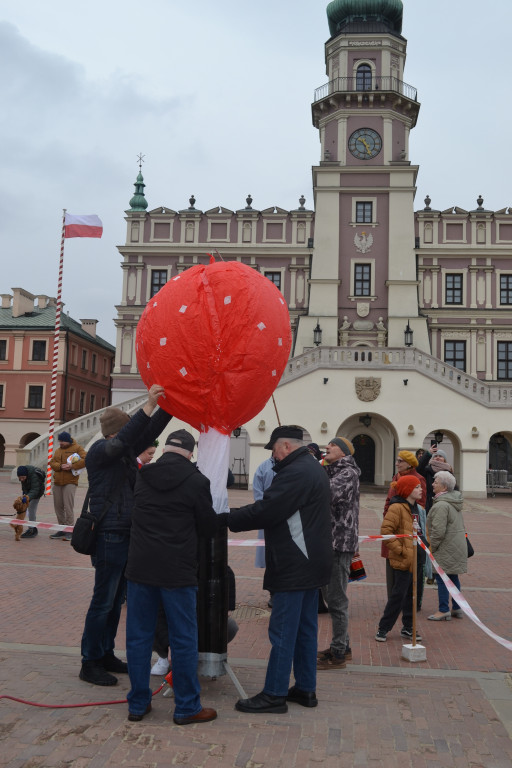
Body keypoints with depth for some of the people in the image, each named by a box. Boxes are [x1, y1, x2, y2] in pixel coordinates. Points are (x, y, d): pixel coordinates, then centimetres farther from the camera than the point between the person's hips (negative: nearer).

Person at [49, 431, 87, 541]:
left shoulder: (77, 448, -1)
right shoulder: (58, 450, 19)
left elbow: (85, 460, -12)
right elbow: (52, 462, 10)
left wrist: (72, 466, -18)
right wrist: (60, 466, -10)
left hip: (70, 482, -7)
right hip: (57, 482, 7)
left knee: (68, 507, -10)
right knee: (58, 507, 9)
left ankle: (69, 530, -4)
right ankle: (62, 529, 20)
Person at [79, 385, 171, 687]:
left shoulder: (126, 451, 9)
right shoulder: (99, 451, -13)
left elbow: (148, 433, 10)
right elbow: (123, 440, -31)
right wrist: (149, 406, -36)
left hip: (127, 537, 8)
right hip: (110, 536, -8)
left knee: (116, 601, 15)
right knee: (103, 601, 0)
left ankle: (106, 655, 27)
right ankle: (90, 662, 12)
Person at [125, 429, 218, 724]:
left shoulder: (143, 476, 3)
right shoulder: (196, 481, -10)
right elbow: (209, 527, -2)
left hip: (140, 567, 4)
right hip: (178, 570, -4)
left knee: (139, 636, 13)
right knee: (184, 639, 6)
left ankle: (138, 703, 22)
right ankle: (187, 708, 15)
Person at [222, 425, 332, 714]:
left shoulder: (295, 472, -18)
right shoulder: (315, 468, 15)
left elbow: (265, 511, -21)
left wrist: (227, 518, -11)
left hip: (295, 566, -11)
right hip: (312, 562, 11)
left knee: (283, 630, -3)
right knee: (306, 627, 16)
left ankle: (274, 694, 4)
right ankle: (306, 688, 24)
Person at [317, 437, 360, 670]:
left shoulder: (348, 472, -11)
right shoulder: (330, 471, 17)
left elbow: (329, 492, -29)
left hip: (340, 543, -10)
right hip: (329, 542, 10)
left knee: (336, 599, -4)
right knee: (333, 596, 17)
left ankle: (338, 655, 4)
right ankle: (342, 646, 30)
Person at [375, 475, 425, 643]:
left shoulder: (415, 508, 14)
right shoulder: (397, 508, -15)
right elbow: (386, 530, -21)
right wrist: (400, 549, -19)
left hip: (415, 559, 9)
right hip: (403, 560, -9)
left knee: (412, 594, 14)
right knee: (399, 595, -3)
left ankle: (408, 628, 25)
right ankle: (383, 628, 8)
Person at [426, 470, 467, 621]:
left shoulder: (441, 505, -21)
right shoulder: (455, 502, 11)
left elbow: (438, 530, -24)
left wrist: (432, 546, -11)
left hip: (446, 547, -10)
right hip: (458, 545, 10)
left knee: (441, 578, -1)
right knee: (453, 577, 16)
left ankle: (444, 610, 4)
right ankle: (457, 608, 24)